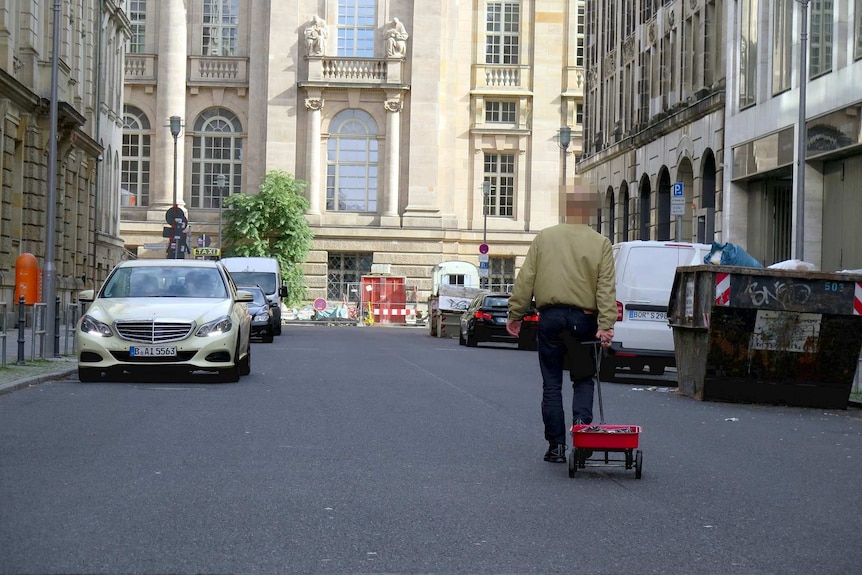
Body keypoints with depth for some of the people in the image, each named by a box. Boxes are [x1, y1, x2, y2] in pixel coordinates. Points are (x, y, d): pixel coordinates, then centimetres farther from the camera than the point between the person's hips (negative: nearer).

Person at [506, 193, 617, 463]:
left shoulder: (544, 237, 3)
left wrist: (515, 314, 6)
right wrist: (606, 325, -10)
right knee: (583, 379, 13)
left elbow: (525, 280, 1)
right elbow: (606, 289, -7)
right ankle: (582, 423, -13)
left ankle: (556, 446, 8)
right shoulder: (601, 243, 1)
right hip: (584, 319, 0)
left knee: (552, 384, 7)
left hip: (551, 317, 0)